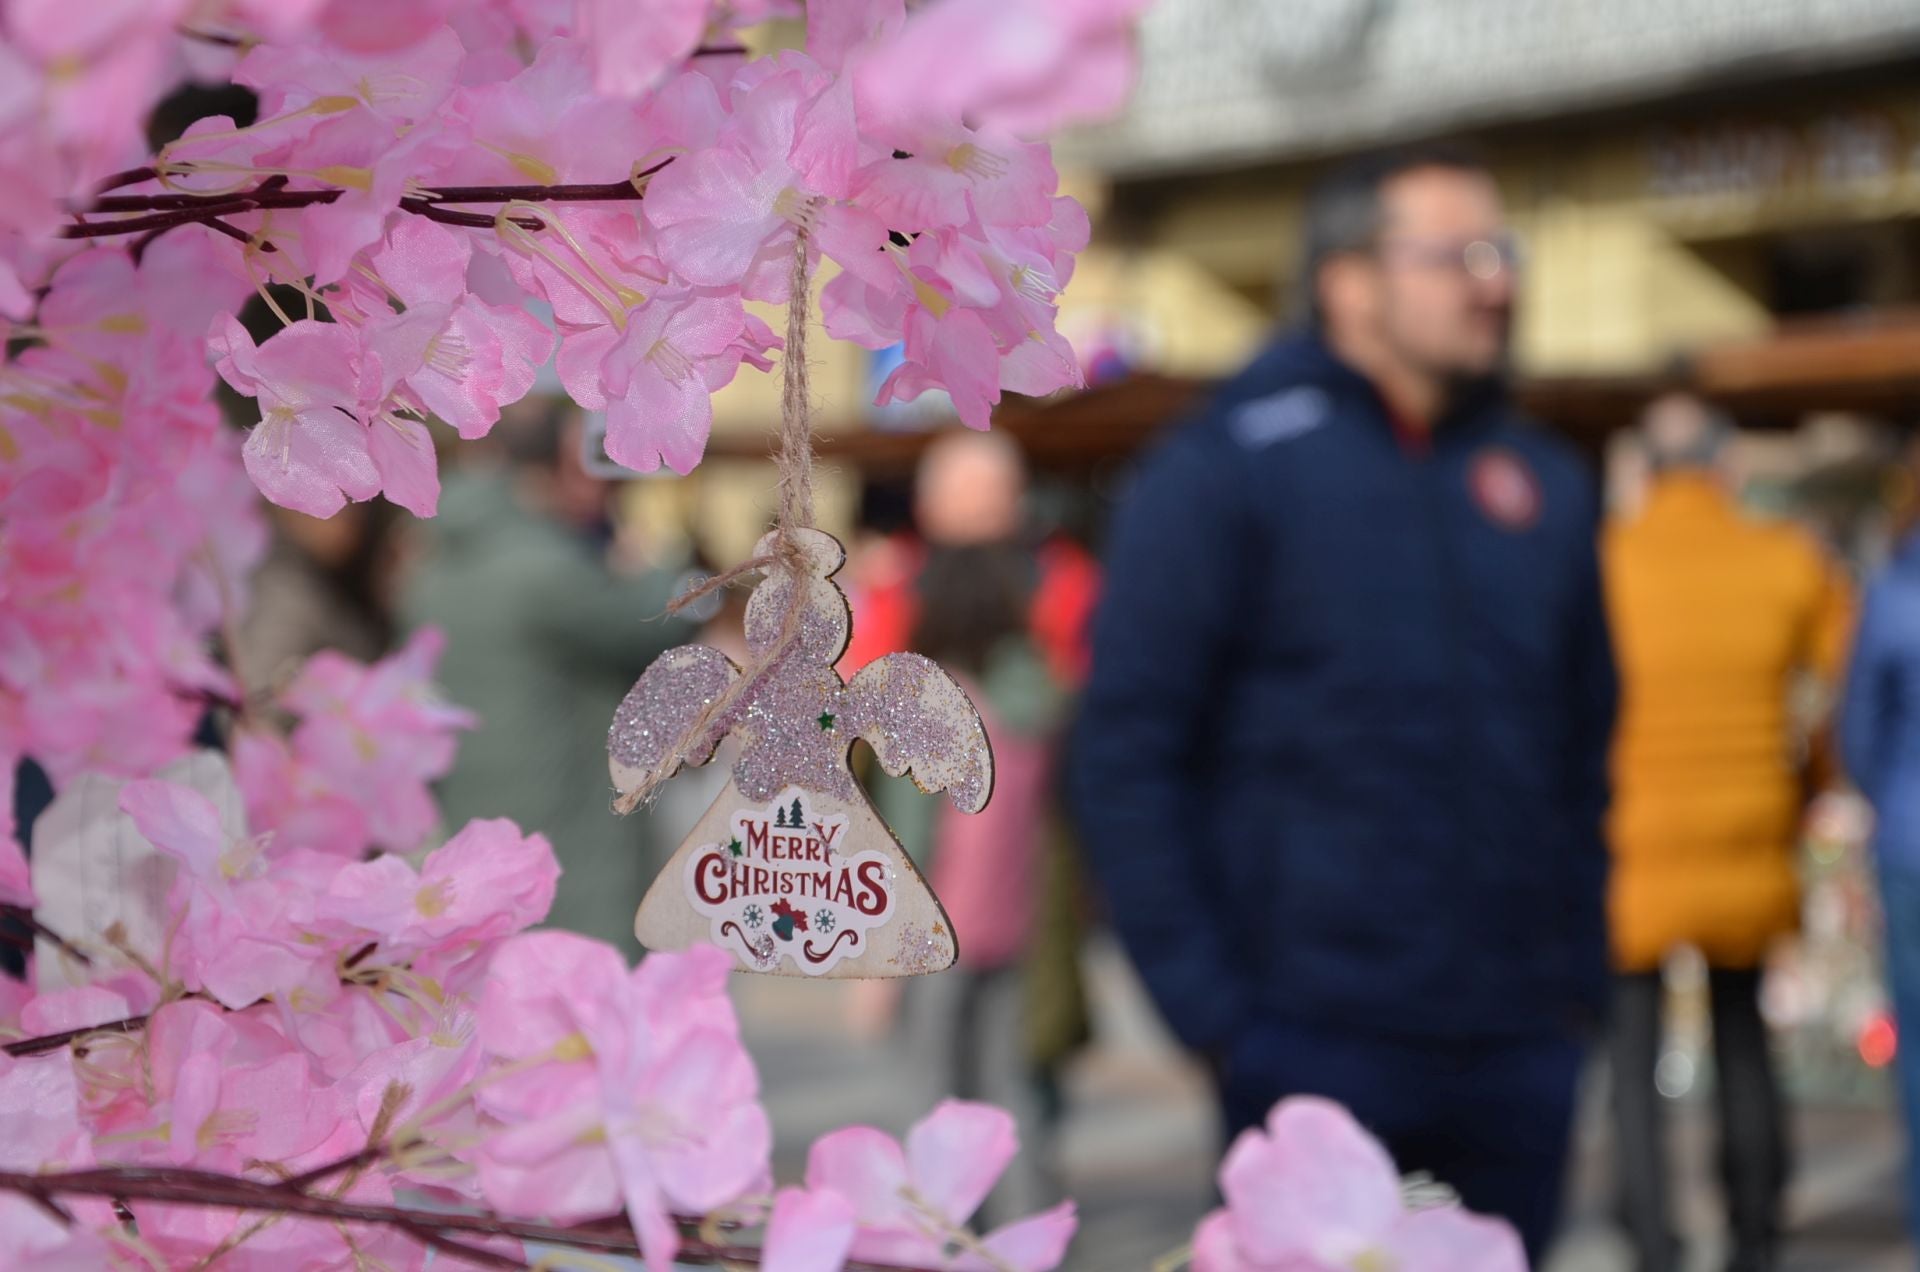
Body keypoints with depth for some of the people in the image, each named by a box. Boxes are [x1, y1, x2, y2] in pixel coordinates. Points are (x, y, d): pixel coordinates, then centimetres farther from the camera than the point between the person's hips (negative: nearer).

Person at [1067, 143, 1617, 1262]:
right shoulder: (1228, 470, -4)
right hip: (1314, 1043, -5)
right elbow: (1126, 756, -7)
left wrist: (1579, 975, 10)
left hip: (1520, 1045, 5)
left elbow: (1586, 743, 17)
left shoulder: (1547, 481, 12)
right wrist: (1206, 1004, -12)